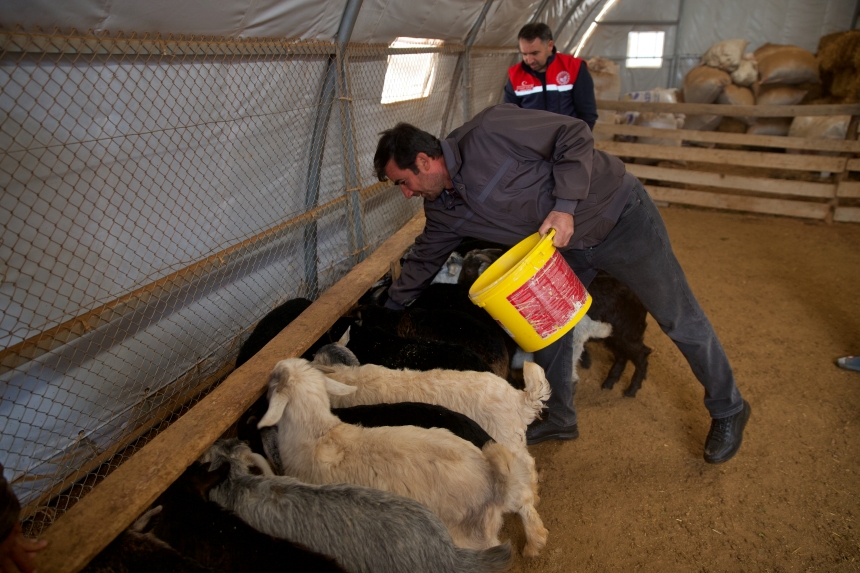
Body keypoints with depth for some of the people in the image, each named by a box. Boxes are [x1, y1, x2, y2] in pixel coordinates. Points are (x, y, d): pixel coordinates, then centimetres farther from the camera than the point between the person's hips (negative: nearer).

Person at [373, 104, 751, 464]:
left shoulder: (487, 133, -28)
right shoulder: (443, 211, -4)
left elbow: (574, 135, -23)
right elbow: (423, 261, 9)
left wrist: (565, 206, -30)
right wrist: (390, 308, 15)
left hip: (620, 216, -7)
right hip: (567, 244, 7)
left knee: (680, 319, 6)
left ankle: (728, 410, 28)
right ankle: (557, 418, 31)